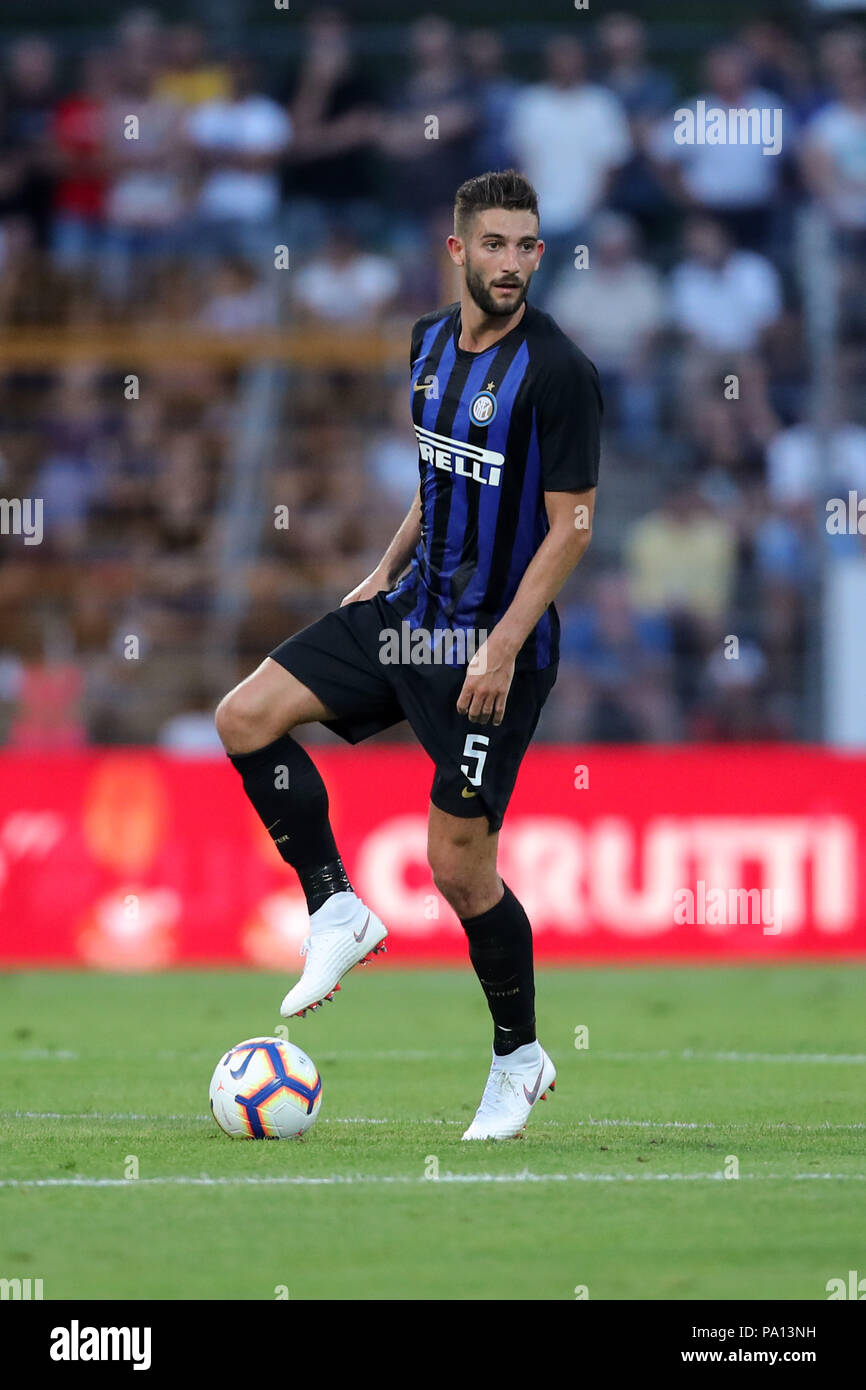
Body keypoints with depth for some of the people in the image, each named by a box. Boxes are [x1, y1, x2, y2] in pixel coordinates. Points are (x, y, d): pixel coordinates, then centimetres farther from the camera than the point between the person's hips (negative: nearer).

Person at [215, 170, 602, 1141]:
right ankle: (337, 910, 7)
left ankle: (520, 1058, 16)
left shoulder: (557, 372, -17)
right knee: (246, 718, -5)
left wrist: (502, 648, -21)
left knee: (458, 866, -4)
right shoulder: (431, 343, 6)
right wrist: (387, 570, 14)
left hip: (493, 642, -7)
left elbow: (571, 524, -17)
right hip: (412, 610, 7)